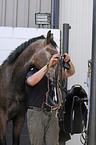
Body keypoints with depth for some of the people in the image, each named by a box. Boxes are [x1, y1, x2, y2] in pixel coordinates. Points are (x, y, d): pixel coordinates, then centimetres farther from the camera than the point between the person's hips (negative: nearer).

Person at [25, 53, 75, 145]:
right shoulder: (32, 73, -5)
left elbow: (70, 72, 10)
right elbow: (31, 81, -30)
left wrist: (68, 61, -12)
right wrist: (48, 65, -32)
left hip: (52, 114, 5)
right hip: (36, 113, -4)